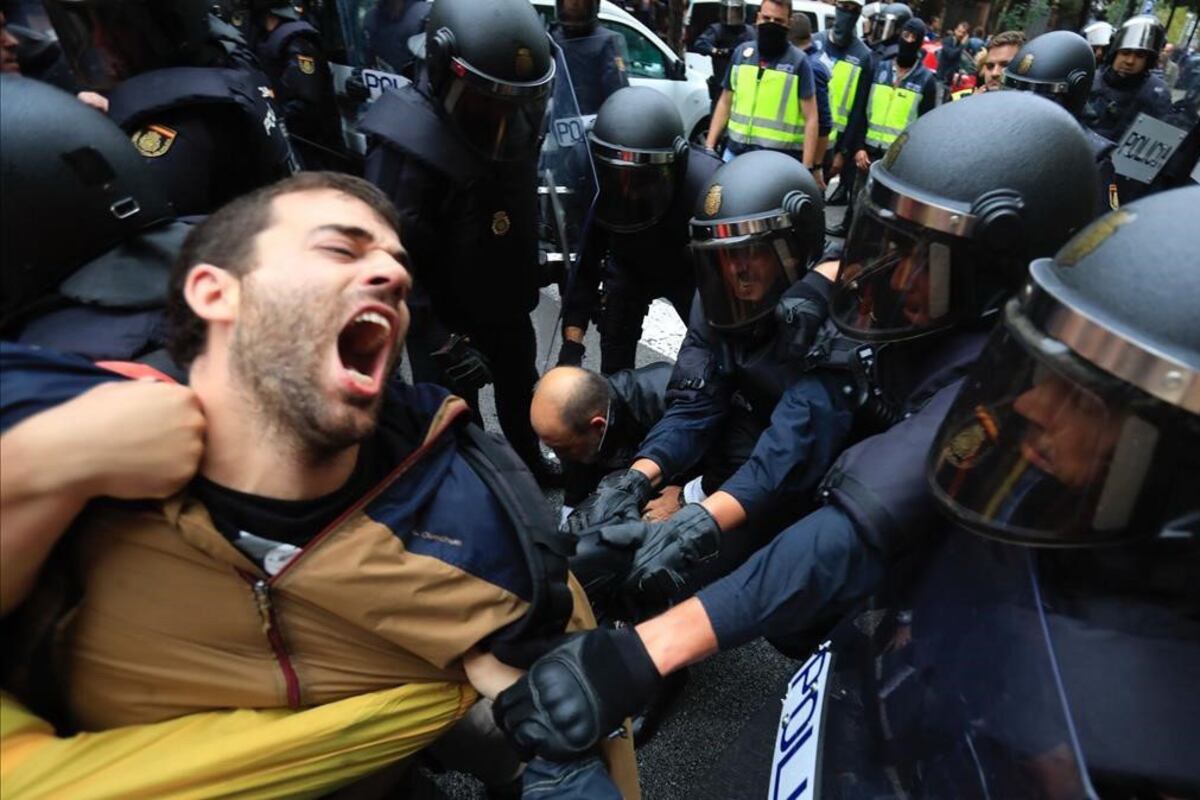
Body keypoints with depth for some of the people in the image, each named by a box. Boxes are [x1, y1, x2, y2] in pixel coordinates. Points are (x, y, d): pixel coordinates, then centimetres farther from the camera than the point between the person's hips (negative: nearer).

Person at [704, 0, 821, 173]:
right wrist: (709, 146, 9)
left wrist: (806, 168, -12)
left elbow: (810, 118, -4)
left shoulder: (799, 62, -3)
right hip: (736, 153, 4)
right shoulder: (742, 53, 10)